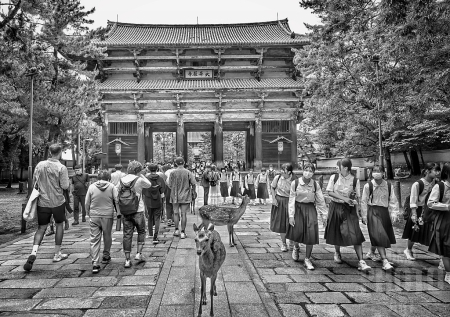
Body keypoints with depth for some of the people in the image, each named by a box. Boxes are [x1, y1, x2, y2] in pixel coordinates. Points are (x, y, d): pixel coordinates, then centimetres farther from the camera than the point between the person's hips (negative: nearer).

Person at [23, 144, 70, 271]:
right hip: (57, 202, -3)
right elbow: (65, 186, -14)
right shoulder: (61, 168, -13)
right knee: (59, 225, 15)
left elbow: (34, 182, 6)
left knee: (41, 228, 11)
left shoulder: (40, 165, -1)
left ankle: (33, 253, -9)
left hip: (43, 202, 3)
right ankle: (57, 254, 21)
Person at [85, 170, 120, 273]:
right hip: (107, 216, -1)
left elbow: (87, 203, 6)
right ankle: (106, 257, 34)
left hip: (94, 216, 1)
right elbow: (117, 200, -5)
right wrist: (118, 213, 4)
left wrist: (89, 214, 17)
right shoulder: (111, 186, -2)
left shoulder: (91, 187, 3)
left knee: (95, 239, 3)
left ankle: (95, 264, -2)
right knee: (107, 237, 18)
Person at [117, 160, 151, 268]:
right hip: (138, 211, -3)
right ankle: (139, 254, 11)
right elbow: (149, 185, 6)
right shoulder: (139, 180, -11)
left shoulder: (121, 180, 3)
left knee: (127, 235, 7)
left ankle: (127, 260, 10)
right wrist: (142, 175, 9)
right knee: (141, 232, 17)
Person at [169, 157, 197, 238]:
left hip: (175, 196, 0)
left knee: (176, 213, 15)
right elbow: (193, 184, -8)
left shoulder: (173, 173, -5)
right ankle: (183, 232, 6)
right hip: (185, 196, 0)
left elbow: (170, 185, -2)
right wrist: (192, 190, 11)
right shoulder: (188, 172, -6)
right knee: (183, 214, 3)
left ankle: (176, 230, 17)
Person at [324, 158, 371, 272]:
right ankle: (337, 253, 38)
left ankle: (361, 261, -6)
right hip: (335, 207, 1)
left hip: (349, 209, -1)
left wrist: (354, 201, -18)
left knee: (355, 234, -10)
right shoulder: (334, 177, -1)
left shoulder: (355, 180, -3)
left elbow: (357, 197, 3)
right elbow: (329, 192, -4)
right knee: (336, 232, 11)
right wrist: (344, 198, -14)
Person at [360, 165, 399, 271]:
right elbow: (364, 201, -3)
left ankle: (371, 253, 38)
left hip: (384, 212, 5)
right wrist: (364, 216, -3)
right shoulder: (368, 186, -8)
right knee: (379, 236, -11)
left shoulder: (389, 186, 1)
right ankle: (385, 261, -9)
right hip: (373, 212, -5)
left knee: (385, 235, 15)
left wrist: (394, 213, -7)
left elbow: (393, 201, 3)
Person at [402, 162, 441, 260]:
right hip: (419, 210, -4)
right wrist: (414, 214, -20)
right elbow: (413, 201, -17)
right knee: (415, 231, 9)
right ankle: (408, 250, 32)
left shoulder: (435, 183, -3)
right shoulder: (417, 184, -17)